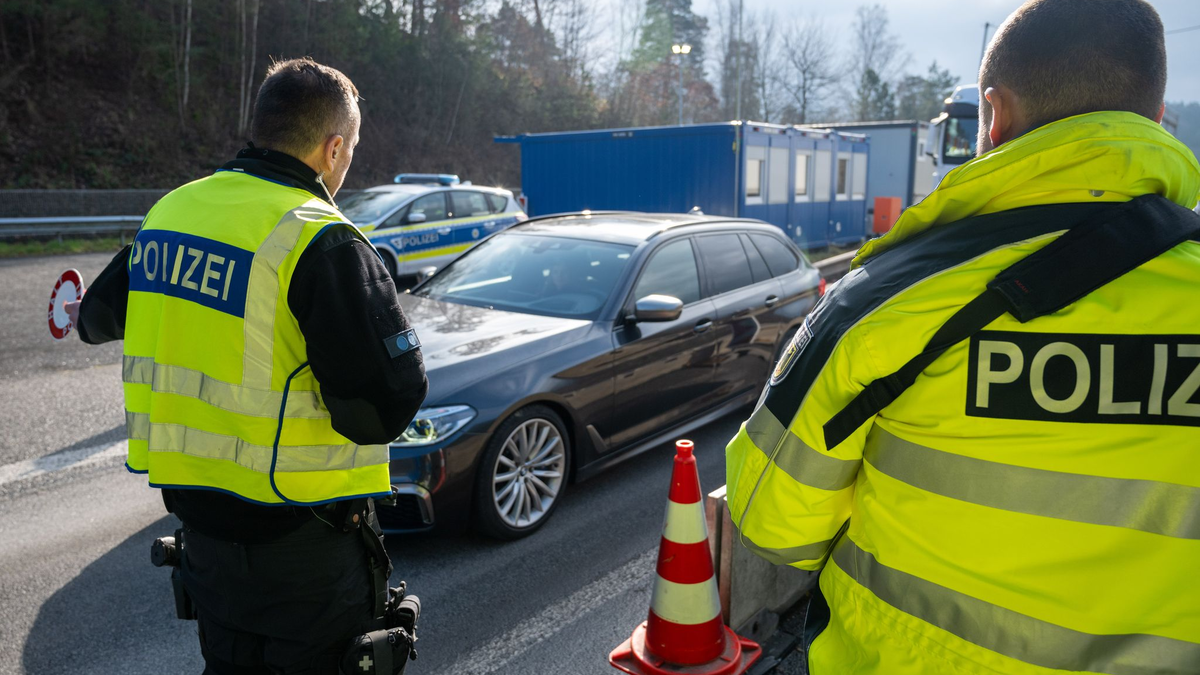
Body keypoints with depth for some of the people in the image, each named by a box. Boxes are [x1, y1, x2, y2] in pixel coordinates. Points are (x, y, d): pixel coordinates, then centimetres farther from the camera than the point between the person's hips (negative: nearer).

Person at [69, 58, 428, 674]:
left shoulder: (172, 210, 3)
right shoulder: (323, 242, -22)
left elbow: (99, 317, 18)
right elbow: (388, 405, -23)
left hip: (200, 520, 7)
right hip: (303, 547, -7)